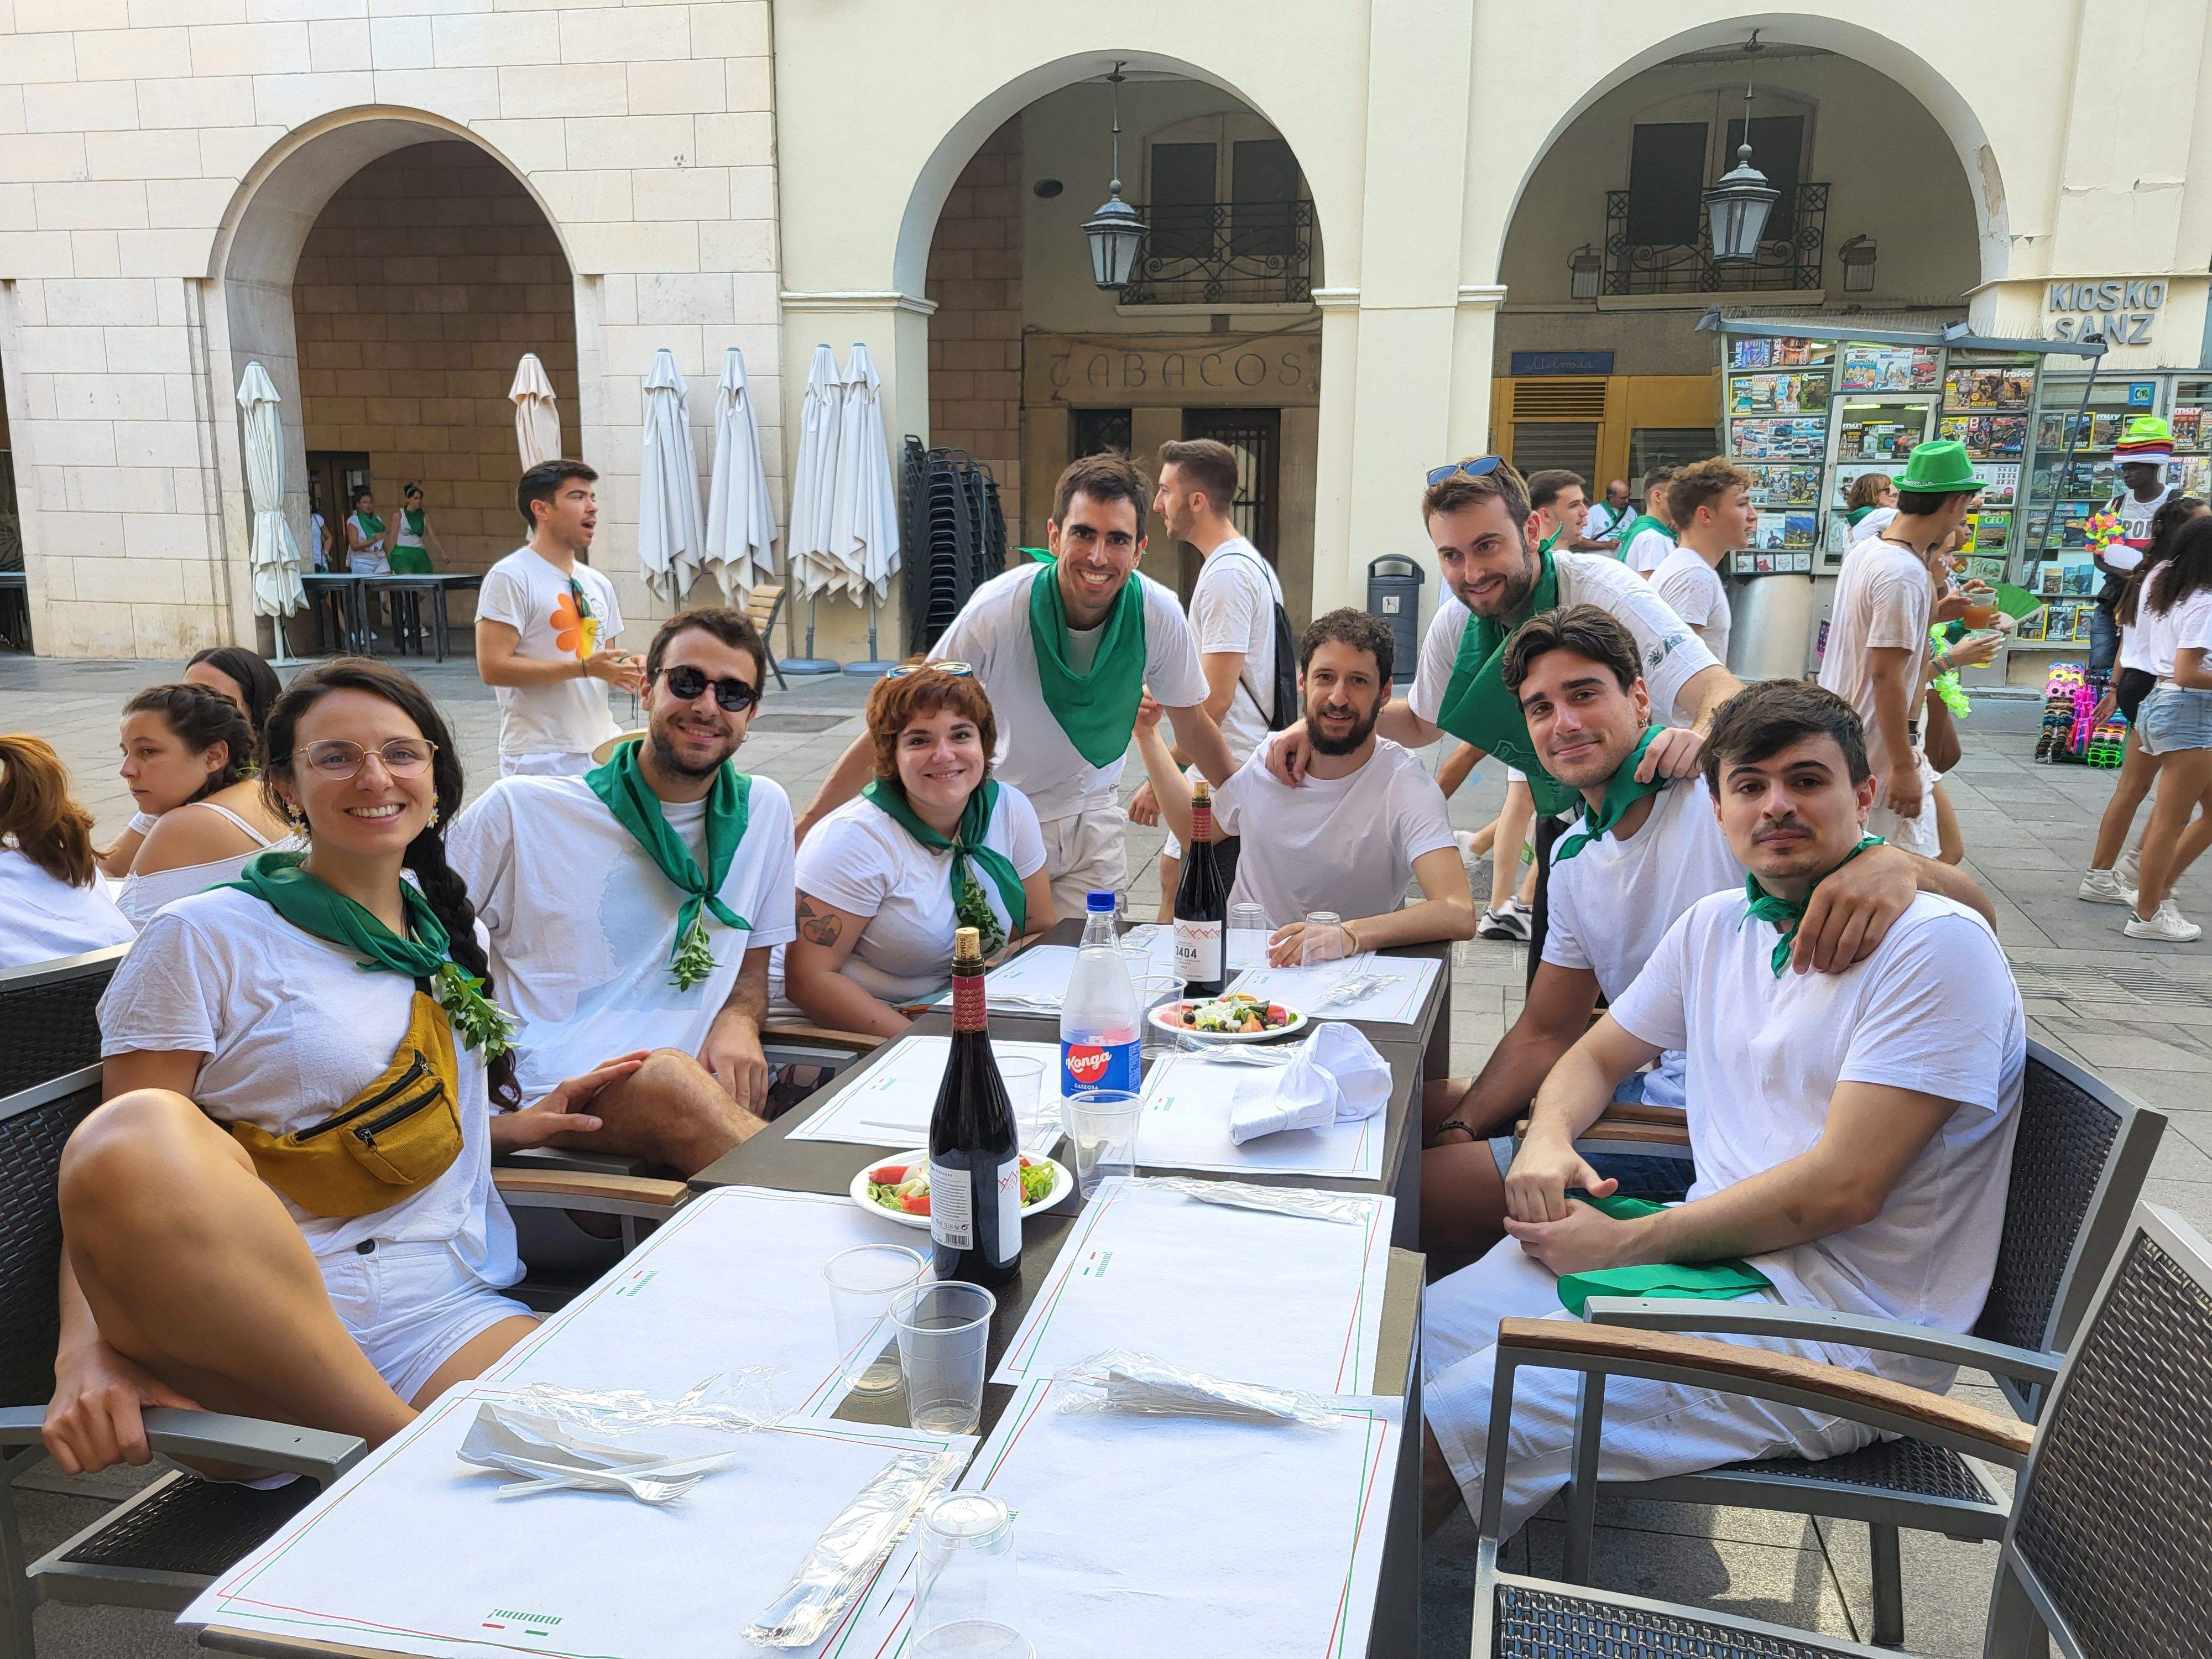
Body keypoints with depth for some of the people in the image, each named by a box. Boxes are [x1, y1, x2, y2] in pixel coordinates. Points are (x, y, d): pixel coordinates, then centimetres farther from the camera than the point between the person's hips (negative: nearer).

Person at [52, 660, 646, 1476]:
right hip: (252, 1327, -1)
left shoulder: (447, 934, 18)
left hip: (446, 1315, 1)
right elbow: (116, 1173, -6)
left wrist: (518, 1123, 16)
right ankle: (412, 1445, -26)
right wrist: (85, 1351, -22)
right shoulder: (202, 938, 2)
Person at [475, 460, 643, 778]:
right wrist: (585, 668, -20)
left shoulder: (599, 584, 14)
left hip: (603, 748, 7)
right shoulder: (509, 577, -9)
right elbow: (493, 667, -17)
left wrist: (622, 670, -2)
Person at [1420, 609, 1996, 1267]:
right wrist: (1459, 1130, -4)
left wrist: (1894, 864, -47)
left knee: (1427, 1191, -14)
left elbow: (1972, 915, -24)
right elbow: (1545, 1034, 12)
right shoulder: (1575, 856, 7)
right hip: (1650, 1091, 8)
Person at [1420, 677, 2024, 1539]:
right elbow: (1598, 1054, 21)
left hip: (1837, 1323, -7)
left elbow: (1842, 1188, -20)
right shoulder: (1717, 924, 10)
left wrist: (1627, 1243, -14)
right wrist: (1545, 1138, -3)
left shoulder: (1936, 944, -14)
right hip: (1719, 1250, 8)